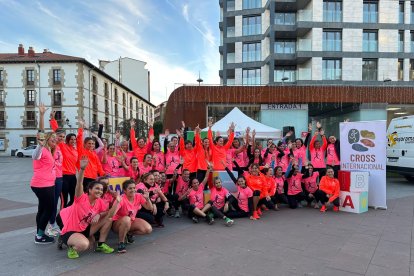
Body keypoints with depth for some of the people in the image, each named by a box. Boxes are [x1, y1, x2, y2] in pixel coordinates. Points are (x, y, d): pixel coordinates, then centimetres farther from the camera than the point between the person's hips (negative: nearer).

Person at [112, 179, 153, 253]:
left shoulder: (138, 196, -11)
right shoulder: (122, 199, -26)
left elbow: (149, 208, -6)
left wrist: (147, 198, -23)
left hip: (132, 221, 5)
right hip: (118, 223, -5)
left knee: (148, 229, -17)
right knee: (126, 219, -41)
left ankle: (129, 234, 10)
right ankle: (121, 242, -18)